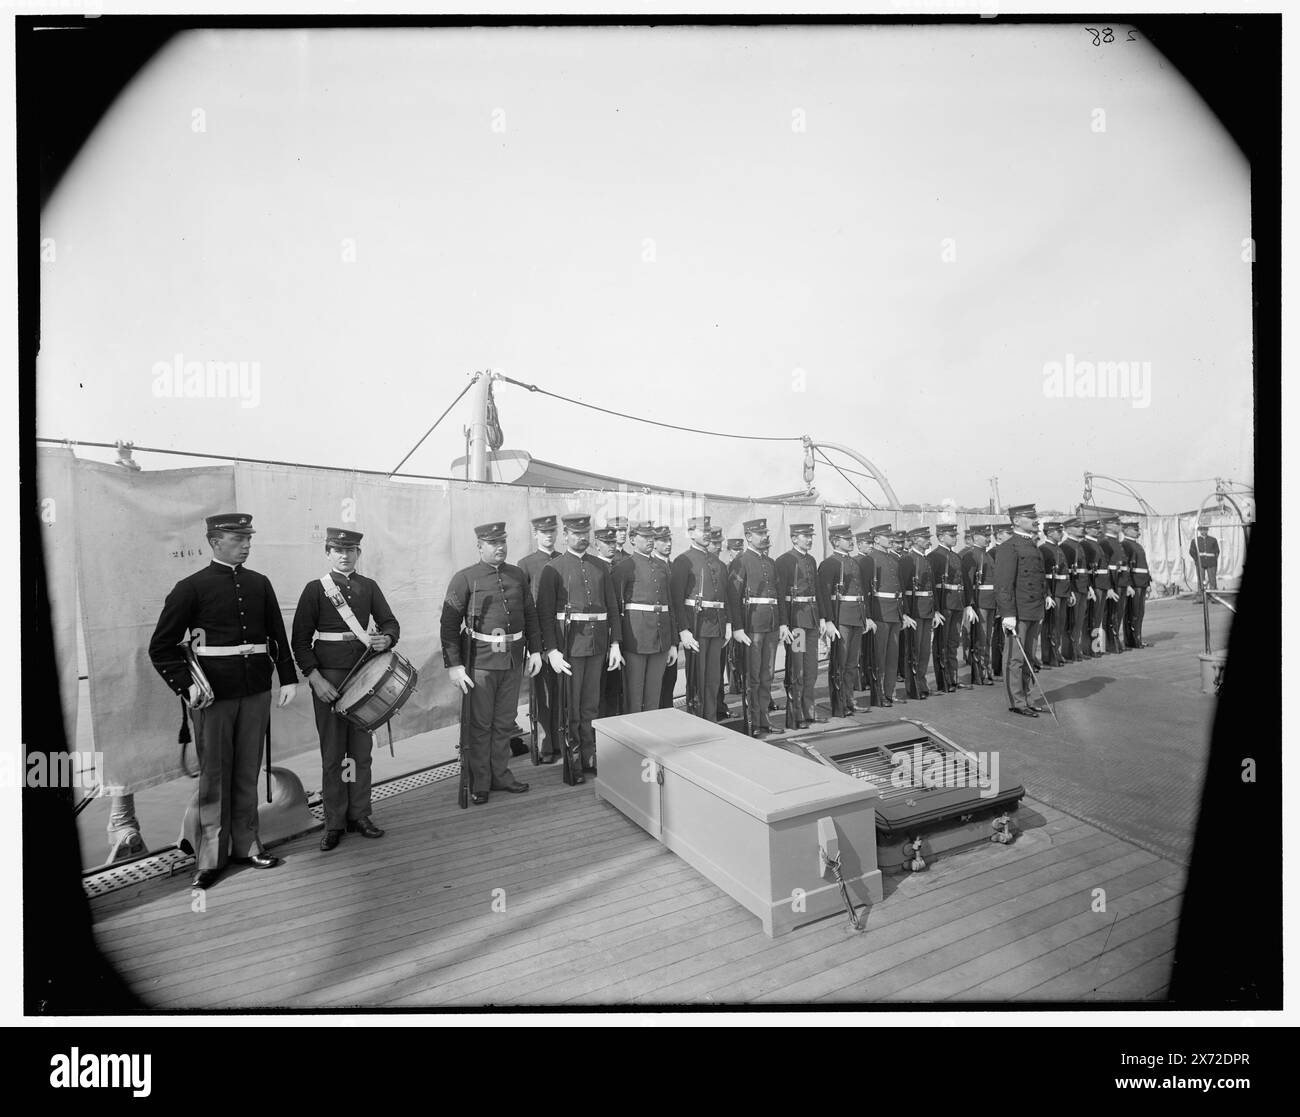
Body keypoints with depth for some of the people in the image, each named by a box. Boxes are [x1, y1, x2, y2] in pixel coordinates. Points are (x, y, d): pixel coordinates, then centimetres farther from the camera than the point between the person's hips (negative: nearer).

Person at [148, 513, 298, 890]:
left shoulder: (260, 584, 8)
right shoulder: (191, 587, -4)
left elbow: (278, 636, 11)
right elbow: (161, 647, -2)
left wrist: (288, 678, 3)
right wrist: (186, 685, -13)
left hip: (256, 691, 4)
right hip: (215, 694, -3)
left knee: (248, 771, 13)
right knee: (214, 775, 6)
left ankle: (246, 845, 26)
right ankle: (209, 858, 19)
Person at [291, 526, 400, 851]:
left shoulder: (369, 587, 7)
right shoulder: (315, 589, -2)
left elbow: (390, 622, 8)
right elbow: (300, 640, -4)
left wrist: (386, 638, -15)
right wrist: (315, 678, -13)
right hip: (328, 675, -3)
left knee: (362, 749, 9)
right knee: (332, 753, 4)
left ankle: (359, 816, 21)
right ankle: (334, 823, 15)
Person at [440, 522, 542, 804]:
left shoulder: (519, 576, 8)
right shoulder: (464, 579, -6)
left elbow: (531, 615, 15)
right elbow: (449, 624, -8)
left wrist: (535, 650, 8)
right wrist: (453, 665, -13)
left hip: (513, 661, 5)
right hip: (479, 662, -4)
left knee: (505, 723, 14)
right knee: (478, 725, 4)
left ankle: (500, 775, 29)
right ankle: (478, 784, 18)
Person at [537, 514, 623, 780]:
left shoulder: (601, 568, 12)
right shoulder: (552, 568, -2)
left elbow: (613, 607, 12)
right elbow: (544, 612, -7)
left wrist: (615, 643, 5)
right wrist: (551, 650, -14)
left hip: (598, 646, 4)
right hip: (569, 646, -4)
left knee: (591, 706, 11)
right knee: (570, 708, 3)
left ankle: (589, 758, 22)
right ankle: (571, 761, 14)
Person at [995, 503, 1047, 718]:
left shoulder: (1033, 545, 16)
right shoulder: (1009, 547, -12)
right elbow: (1004, 583, -17)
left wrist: (1041, 610, 21)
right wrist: (1008, 614, -21)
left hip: (1034, 611, 9)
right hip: (1018, 612, -9)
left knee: (1026, 656, 16)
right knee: (1015, 658, -1)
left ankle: (1026, 698, 26)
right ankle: (1016, 702, 7)